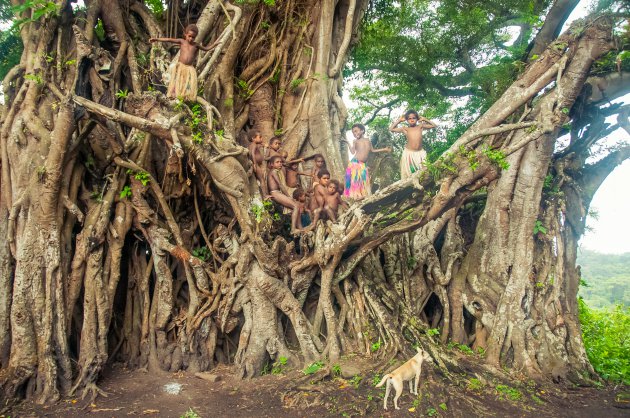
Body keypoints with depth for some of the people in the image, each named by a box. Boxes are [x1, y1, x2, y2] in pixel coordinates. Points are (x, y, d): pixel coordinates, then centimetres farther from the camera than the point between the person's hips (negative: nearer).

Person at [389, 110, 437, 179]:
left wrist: (424, 119, 13)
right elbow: (391, 129, 4)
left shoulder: (420, 126, 11)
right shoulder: (405, 129, 6)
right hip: (408, 153, -1)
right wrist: (399, 120, 8)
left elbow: (434, 125, 15)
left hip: (420, 153, 2)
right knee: (408, 172, -3)